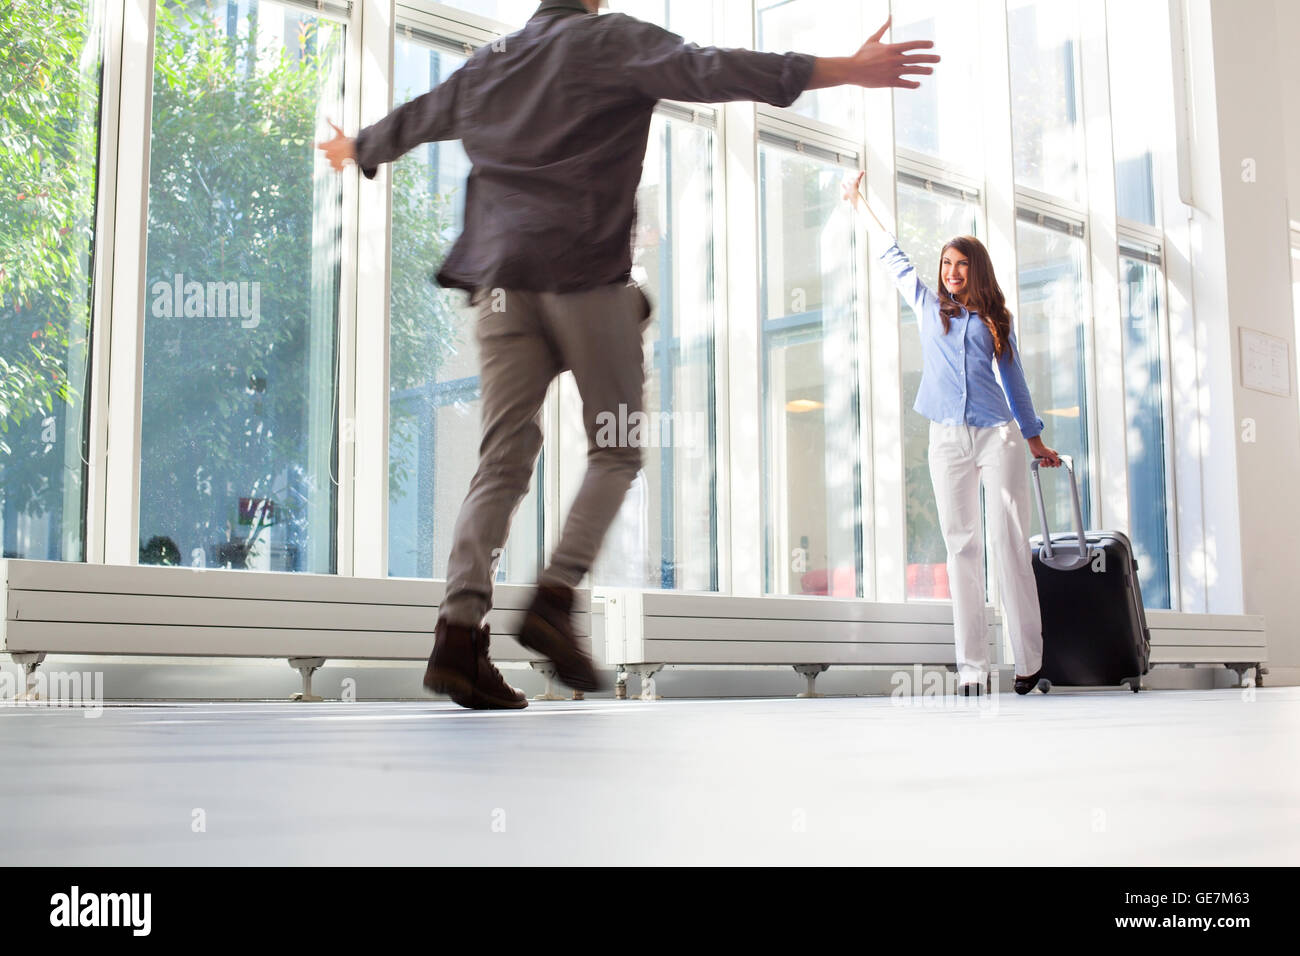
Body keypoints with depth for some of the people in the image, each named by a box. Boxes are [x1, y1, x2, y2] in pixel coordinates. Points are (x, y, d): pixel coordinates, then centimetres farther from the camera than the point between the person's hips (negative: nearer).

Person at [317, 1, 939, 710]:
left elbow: (411, 119, 37)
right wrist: (844, 70, -14)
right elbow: (709, 70, -11)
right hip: (585, 276, -5)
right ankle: (554, 598, -11)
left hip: (500, 280, 5)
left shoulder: (486, 65, 22)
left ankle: (460, 632, -11)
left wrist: (354, 151, 59)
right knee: (616, 451, 6)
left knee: (502, 461, 1)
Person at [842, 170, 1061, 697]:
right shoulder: (927, 305, 17)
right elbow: (893, 255, 27)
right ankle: (972, 668, -5)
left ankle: (1029, 661, -6)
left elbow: (1013, 380, 20)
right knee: (962, 547, -3)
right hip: (948, 439, 1)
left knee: (1009, 540, -8)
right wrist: (860, 201, 34)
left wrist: (1036, 441, 21)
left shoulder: (996, 318, 15)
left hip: (998, 435, -1)